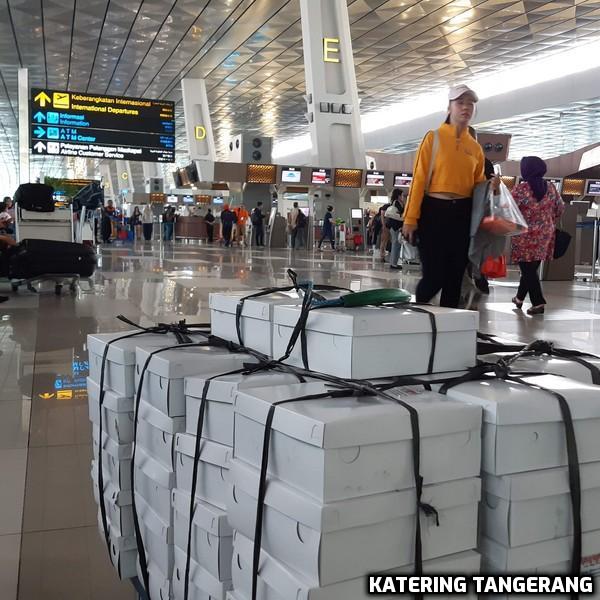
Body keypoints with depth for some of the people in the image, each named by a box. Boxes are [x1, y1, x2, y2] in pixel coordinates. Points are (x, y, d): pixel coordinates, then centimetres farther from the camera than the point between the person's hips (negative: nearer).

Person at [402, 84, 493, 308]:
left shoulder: (475, 147, 13)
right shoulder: (434, 138, 0)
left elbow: (478, 184, 19)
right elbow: (419, 179, -6)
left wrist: (491, 186, -5)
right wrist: (411, 218, -13)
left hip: (462, 214, 5)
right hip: (434, 210, -5)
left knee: (455, 277, 7)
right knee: (433, 276, -8)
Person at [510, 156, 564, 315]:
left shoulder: (520, 189, -15)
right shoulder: (550, 187, 2)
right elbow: (560, 208, 11)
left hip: (525, 236, -5)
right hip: (545, 234, 6)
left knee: (528, 269, 2)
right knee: (531, 267, 15)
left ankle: (538, 303, -3)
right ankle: (520, 297, 29)